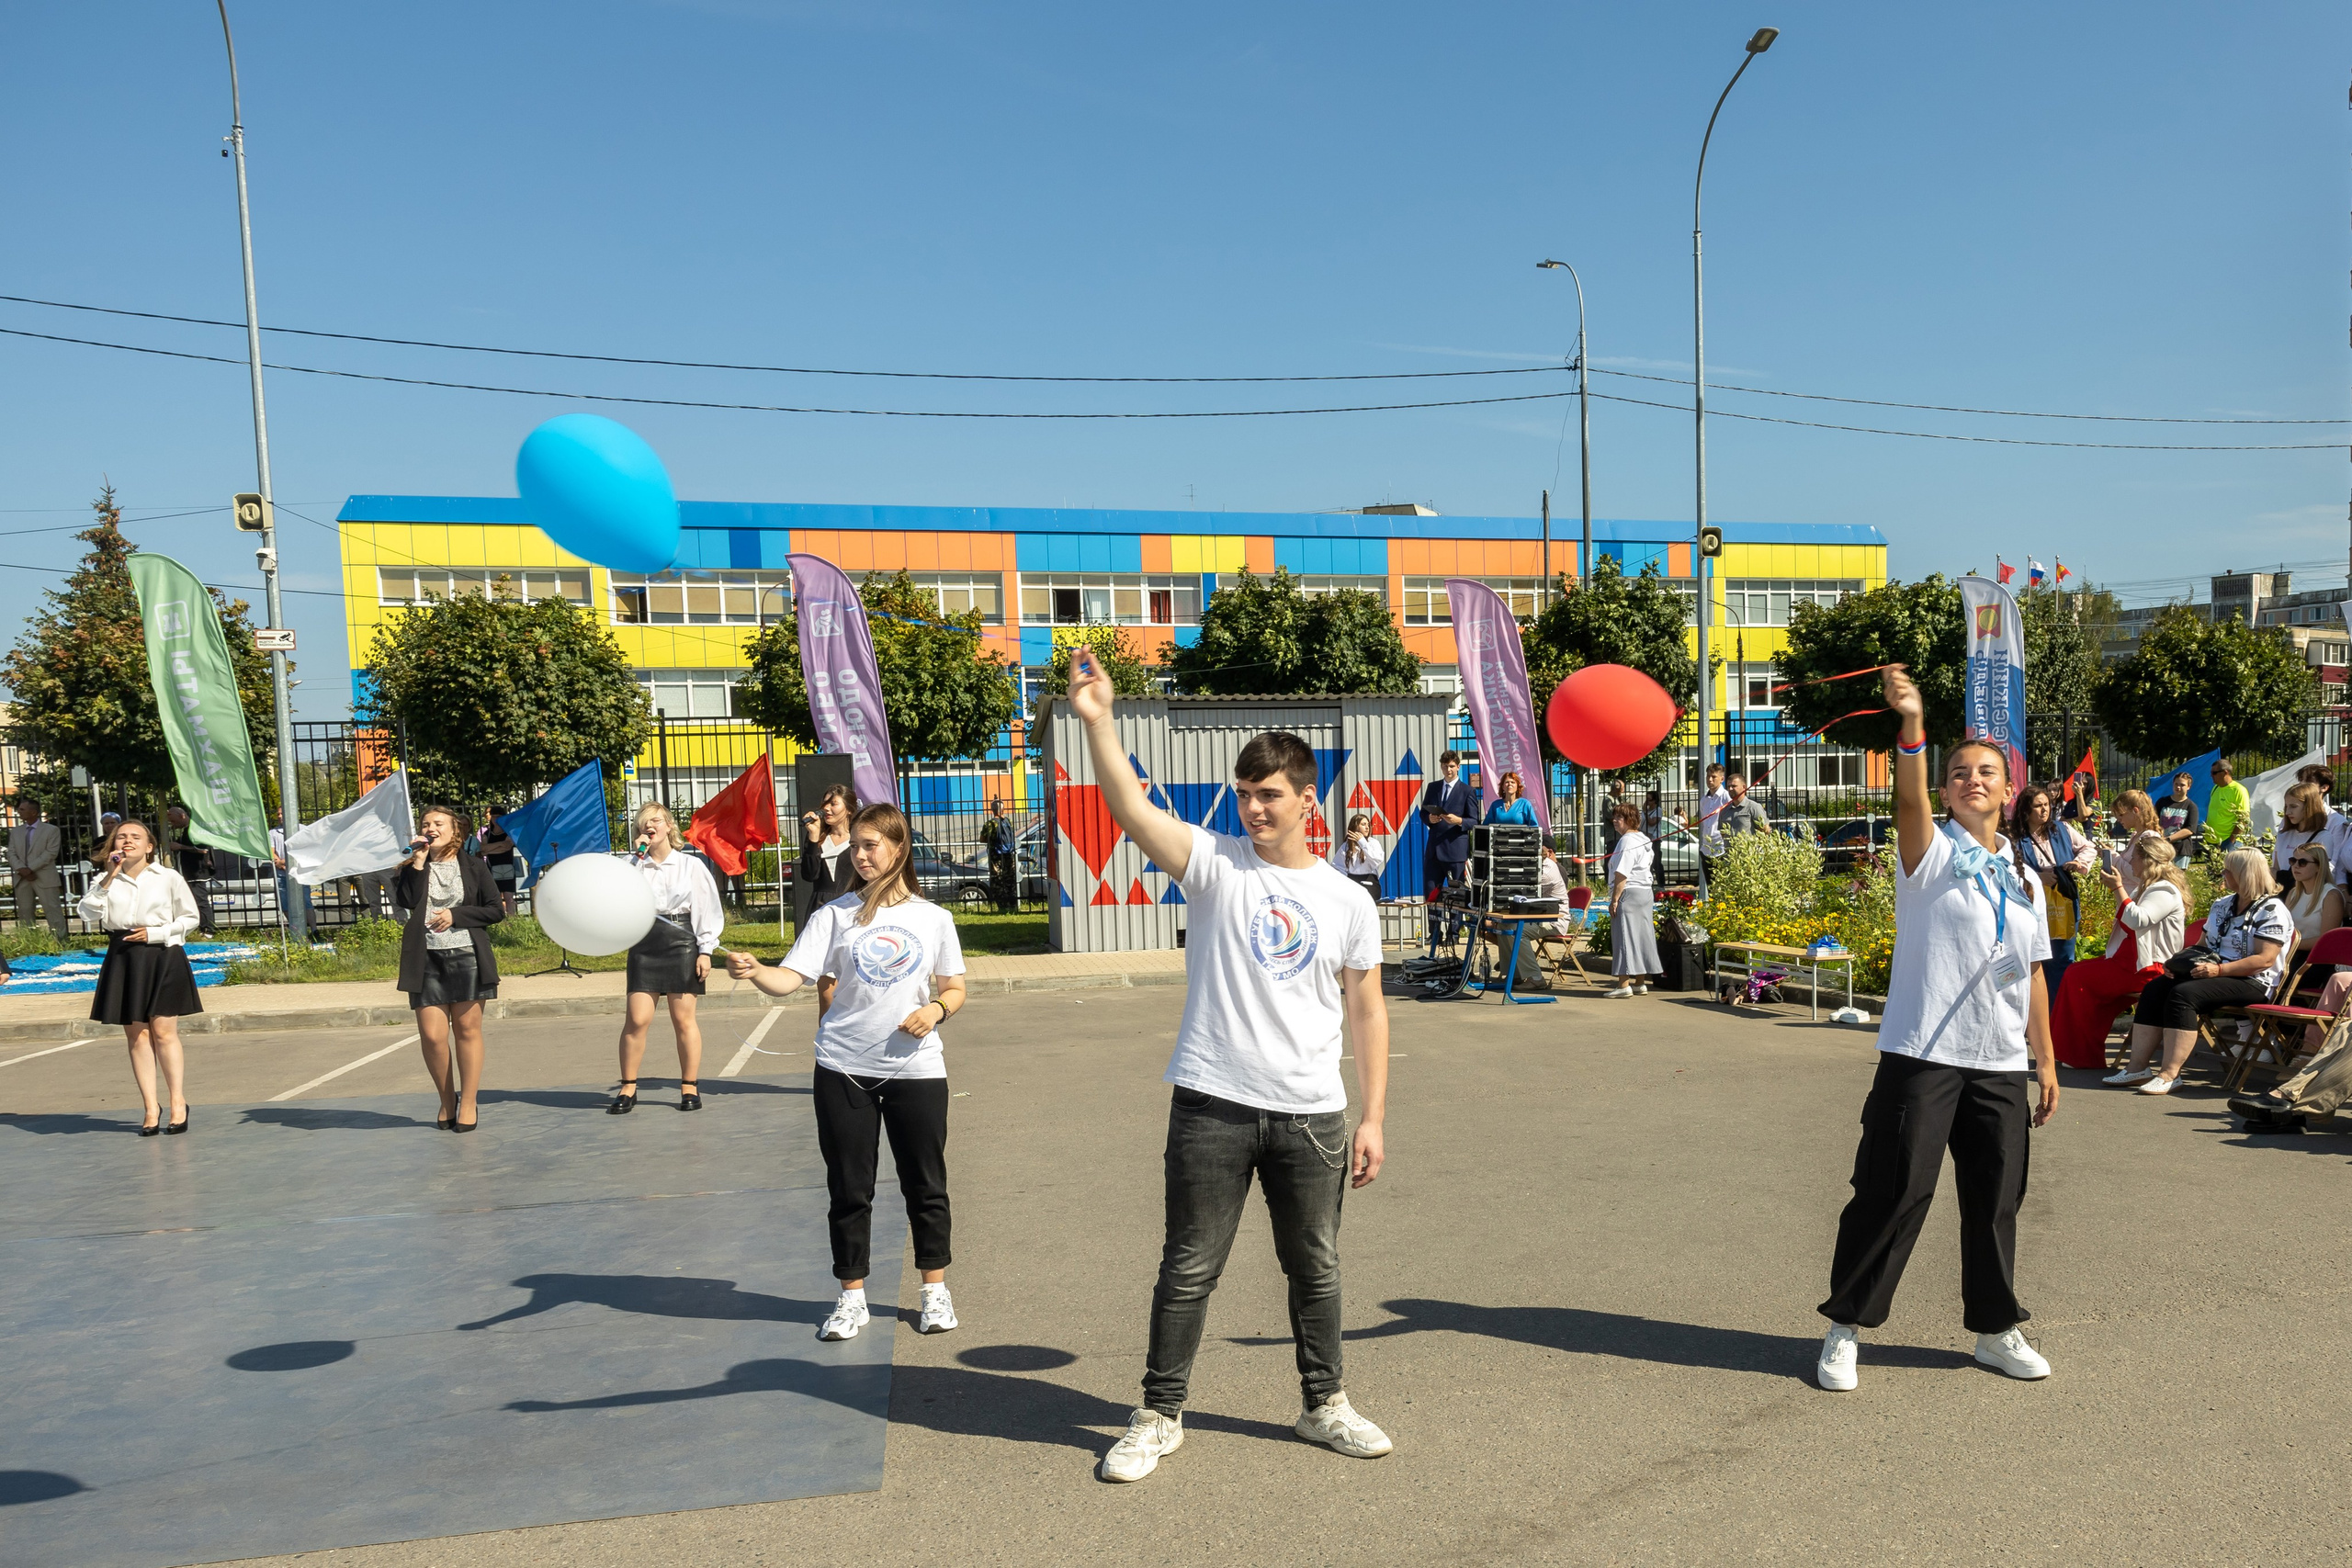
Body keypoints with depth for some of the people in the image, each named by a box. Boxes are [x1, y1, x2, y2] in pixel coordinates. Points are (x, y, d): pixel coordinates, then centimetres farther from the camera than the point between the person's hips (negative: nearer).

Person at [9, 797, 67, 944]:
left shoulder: (51, 830, 1)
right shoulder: (15, 831, 15)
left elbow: (51, 853, -9)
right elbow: (11, 854, 7)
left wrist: (30, 868, -16)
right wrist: (21, 870, -12)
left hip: (45, 878, -5)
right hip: (22, 879, 5)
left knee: (54, 913, -7)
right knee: (24, 914, 7)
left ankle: (61, 946, -7)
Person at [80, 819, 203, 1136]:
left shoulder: (168, 878, 1)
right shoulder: (106, 880, 8)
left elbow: (190, 918, 4)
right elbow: (90, 914, -7)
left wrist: (154, 933, -9)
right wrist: (108, 878, -12)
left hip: (163, 958, -3)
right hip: (123, 958, 3)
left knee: (163, 1032, -6)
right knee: (136, 1035, 3)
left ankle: (178, 1102, 4)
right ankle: (150, 1106, 9)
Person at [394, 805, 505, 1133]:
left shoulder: (474, 866, 7)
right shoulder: (413, 869, 12)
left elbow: (496, 910, 2)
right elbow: (406, 901, -8)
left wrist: (456, 915, -8)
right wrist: (418, 862, -8)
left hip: (466, 957, -1)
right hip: (426, 960, 1)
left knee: (467, 1029, 2)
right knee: (432, 1035, -4)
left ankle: (468, 1103, 11)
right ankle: (447, 1101, 16)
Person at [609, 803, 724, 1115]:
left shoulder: (691, 865, 3)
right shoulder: (634, 864, 8)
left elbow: (707, 909, 2)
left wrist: (705, 950, -3)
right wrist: (638, 857, -9)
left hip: (681, 944, -2)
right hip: (644, 945, 2)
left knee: (683, 1019, 1)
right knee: (637, 1019, -4)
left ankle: (690, 1087, 13)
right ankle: (627, 1088, 9)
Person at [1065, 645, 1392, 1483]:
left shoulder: (1347, 901, 4)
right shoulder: (1214, 864, -3)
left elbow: (1366, 1011, 8)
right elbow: (1133, 810, -18)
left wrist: (1372, 1116, 5)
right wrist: (1097, 719, -30)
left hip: (1311, 1114, 2)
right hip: (1212, 1106, -2)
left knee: (1315, 1269, 16)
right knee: (1189, 1269, 7)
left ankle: (1325, 1405, 35)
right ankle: (1159, 1415, 23)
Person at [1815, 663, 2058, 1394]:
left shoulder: (2025, 880, 14)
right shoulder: (1932, 853, -2)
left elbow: (2033, 978, 18)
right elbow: (1908, 801, -25)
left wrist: (2046, 1062, 16)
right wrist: (1912, 724, -41)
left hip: (2000, 1067, 5)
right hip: (1921, 1057, -5)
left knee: (1995, 1199, 12)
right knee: (1893, 1192, -4)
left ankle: (1996, 1329, 30)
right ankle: (1846, 1328, 8)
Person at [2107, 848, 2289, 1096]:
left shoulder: (2271, 910, -9)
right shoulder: (2222, 904, 19)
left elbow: (2265, 960, -19)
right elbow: (2202, 946, 24)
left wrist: (2218, 970, -26)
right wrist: (2178, 962, 4)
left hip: (2251, 983, -8)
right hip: (2212, 973, 8)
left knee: (2182, 994, -32)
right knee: (2155, 988, -15)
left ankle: (2170, 1074, -35)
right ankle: (2138, 1066, -21)